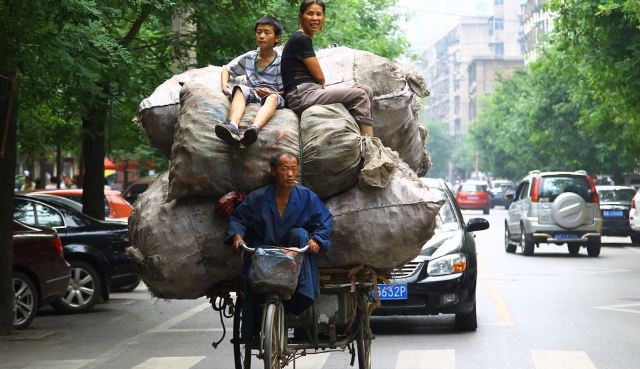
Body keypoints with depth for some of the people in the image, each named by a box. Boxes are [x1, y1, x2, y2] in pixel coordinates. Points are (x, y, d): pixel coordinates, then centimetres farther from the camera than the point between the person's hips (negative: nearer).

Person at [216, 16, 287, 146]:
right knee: (239, 89, -29)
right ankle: (232, 127, -58)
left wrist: (273, 92, -19)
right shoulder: (248, 58, 11)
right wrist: (224, 85, 3)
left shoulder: (281, 61, 0)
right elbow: (226, 69, 22)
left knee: (273, 97, -38)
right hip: (252, 94, 3)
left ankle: (254, 128, -68)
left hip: (273, 96, -3)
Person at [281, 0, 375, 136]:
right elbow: (320, 77, -7)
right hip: (301, 96, -9)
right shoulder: (301, 39, -9)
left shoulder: (305, 39, 21)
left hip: (310, 93, 9)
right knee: (359, 95, -17)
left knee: (366, 91, 0)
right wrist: (321, 84, 12)